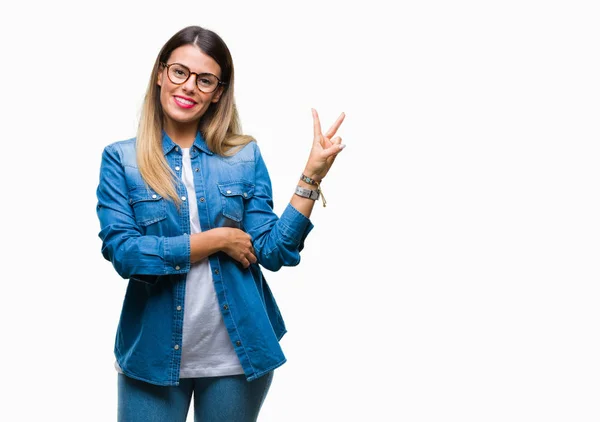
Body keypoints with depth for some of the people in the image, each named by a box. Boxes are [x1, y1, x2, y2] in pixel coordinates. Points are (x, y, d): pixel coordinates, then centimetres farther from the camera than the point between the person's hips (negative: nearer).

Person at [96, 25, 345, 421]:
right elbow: (121, 251, -13)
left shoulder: (245, 156, 1)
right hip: (153, 353, -1)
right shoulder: (120, 159, -1)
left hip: (237, 353, 2)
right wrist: (217, 239, -13)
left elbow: (273, 252, -4)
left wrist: (312, 176, -12)